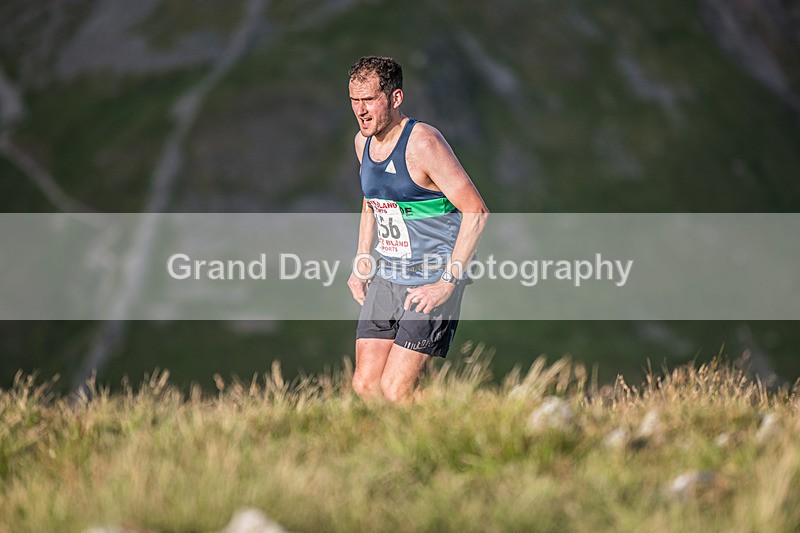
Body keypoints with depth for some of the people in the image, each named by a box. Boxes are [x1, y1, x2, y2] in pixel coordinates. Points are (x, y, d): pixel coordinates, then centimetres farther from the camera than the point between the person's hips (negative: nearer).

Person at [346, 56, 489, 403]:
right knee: (364, 384, 1)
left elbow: (477, 212, -19)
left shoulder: (423, 143, -18)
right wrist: (361, 263, 16)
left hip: (431, 282, -7)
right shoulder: (363, 142, 6)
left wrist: (448, 283, -21)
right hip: (386, 278, 8)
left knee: (394, 390, -13)